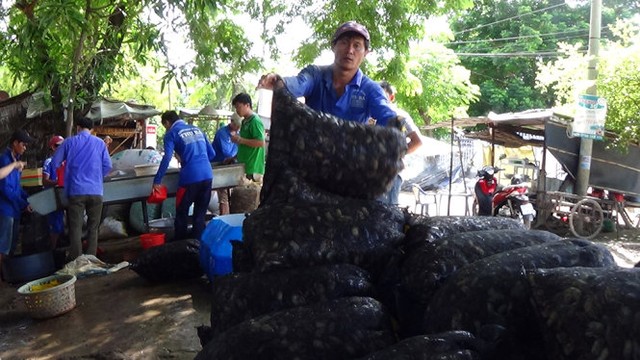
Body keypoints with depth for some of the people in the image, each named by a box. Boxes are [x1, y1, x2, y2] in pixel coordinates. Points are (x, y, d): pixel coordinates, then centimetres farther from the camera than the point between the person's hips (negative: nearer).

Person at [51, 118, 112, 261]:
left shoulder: (69, 142, 4)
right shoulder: (100, 143, 6)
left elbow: (54, 163, 6)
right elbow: (108, 166, 3)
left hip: (76, 191, -1)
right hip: (96, 191, 1)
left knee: (75, 228, 4)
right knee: (93, 228, 9)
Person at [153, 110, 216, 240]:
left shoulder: (171, 133, 4)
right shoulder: (197, 129, 20)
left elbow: (166, 158, -9)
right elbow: (212, 154, 20)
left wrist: (157, 181, -5)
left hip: (190, 177, -5)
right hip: (207, 175, 5)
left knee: (181, 214, 10)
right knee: (200, 214, 14)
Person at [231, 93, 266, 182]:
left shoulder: (255, 121, -12)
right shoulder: (245, 121, 16)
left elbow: (261, 142, -22)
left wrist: (240, 140, -18)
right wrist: (235, 157, 17)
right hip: (244, 165, 9)